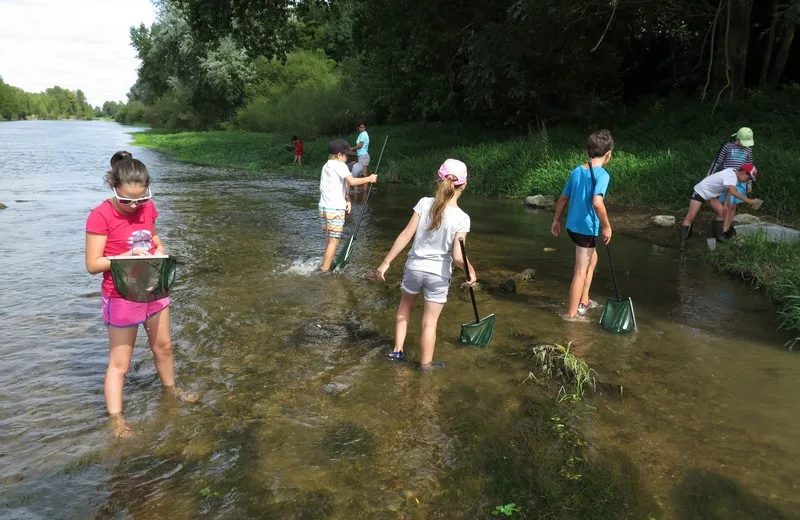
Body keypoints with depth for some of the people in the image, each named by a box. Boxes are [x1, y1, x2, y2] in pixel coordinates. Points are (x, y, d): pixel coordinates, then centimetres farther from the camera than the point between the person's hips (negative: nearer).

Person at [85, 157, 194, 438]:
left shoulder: (147, 207, -2)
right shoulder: (101, 216, -20)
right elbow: (93, 265, -18)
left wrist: (160, 250, -7)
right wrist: (130, 255, -30)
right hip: (121, 297, -6)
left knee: (163, 346, 22)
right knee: (119, 362, 4)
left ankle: (170, 389, 44)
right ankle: (116, 420, 15)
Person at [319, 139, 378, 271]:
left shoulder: (326, 166, 18)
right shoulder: (340, 165, -8)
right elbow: (352, 181, -22)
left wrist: (347, 199, 9)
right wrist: (369, 179, -11)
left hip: (323, 206, 8)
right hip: (335, 208, -8)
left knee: (331, 239, 19)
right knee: (334, 240, -2)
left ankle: (326, 265, 26)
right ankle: (325, 270, -2)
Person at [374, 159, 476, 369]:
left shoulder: (424, 203, -10)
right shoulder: (462, 218, -15)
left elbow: (406, 235, -10)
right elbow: (458, 257, -19)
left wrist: (386, 262, -4)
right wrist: (471, 272, 1)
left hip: (414, 267, 2)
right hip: (439, 273, -2)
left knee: (405, 305, 29)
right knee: (430, 323, 10)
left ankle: (397, 350, 32)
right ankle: (425, 368, 22)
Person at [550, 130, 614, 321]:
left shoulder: (576, 171, 6)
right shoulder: (602, 174, -16)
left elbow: (563, 198, 13)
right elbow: (597, 202, -30)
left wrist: (556, 220, 24)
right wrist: (606, 226, -19)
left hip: (572, 226, 8)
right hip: (587, 228, -8)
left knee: (592, 258, 28)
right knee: (581, 272, 2)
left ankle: (583, 301, 33)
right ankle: (571, 314, 9)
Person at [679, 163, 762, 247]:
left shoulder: (734, 172, -4)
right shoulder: (731, 176, -31)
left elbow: (729, 189, 8)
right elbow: (733, 192, -48)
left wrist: (725, 204, -1)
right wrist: (750, 201, -51)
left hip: (711, 194, 9)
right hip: (701, 191, -9)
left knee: (721, 212, -1)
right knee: (690, 217, -12)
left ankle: (717, 235, 11)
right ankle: (682, 241, -10)